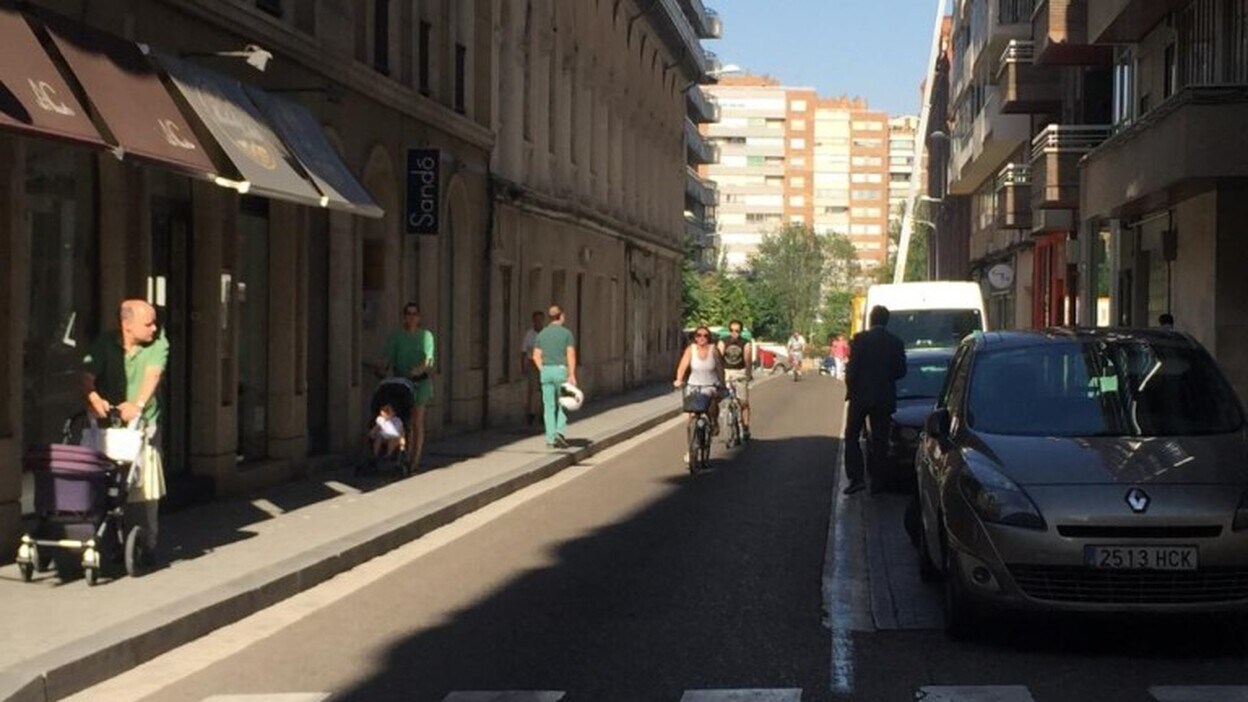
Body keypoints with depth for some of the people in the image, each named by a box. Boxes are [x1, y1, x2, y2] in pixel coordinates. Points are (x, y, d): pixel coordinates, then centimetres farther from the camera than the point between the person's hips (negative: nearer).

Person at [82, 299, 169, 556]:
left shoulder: (158, 344, -2)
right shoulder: (105, 344, -2)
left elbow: (153, 375, -17)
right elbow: (87, 376, -14)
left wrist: (138, 404, -34)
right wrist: (94, 398, -36)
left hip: (143, 425, 0)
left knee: (145, 489, -4)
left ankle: (147, 546, 5)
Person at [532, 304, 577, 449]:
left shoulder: (542, 334, 8)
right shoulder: (567, 333, -3)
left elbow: (536, 356, 4)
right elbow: (571, 354, -11)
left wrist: (543, 371, 9)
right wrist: (572, 375, -13)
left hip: (546, 371, 3)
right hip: (561, 370, -3)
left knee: (549, 406, 5)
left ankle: (550, 439, 3)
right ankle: (560, 432, -9)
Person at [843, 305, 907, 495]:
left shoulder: (860, 339, -9)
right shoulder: (896, 342, -1)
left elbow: (852, 367, -11)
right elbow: (901, 371, 1)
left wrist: (850, 389, 2)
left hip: (860, 396, -2)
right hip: (884, 398, 2)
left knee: (852, 437, 8)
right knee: (879, 441, 9)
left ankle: (856, 478, -6)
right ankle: (876, 482, 8)